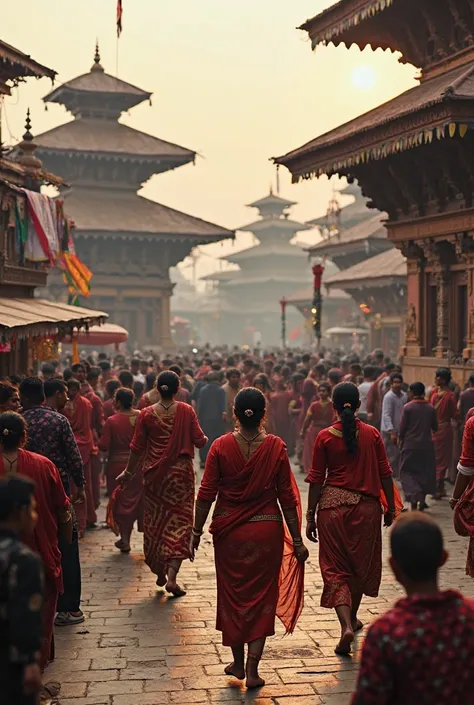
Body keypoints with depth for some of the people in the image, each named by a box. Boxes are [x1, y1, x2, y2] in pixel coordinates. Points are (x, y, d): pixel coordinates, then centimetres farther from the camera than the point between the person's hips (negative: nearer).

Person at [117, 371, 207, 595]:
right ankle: (172, 576, -9)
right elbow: (200, 441, -6)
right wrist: (205, 439, 18)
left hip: (154, 474, 2)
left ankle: (160, 573, 24)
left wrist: (129, 472, 13)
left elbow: (137, 448, 0)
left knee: (154, 521, 16)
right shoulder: (187, 411, -8)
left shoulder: (147, 414, -4)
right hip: (181, 472, -2)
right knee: (179, 522, 3)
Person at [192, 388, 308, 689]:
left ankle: (238, 663, 28)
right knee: (262, 596, 9)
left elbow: (206, 494, -7)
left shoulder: (221, 446, -8)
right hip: (267, 530, -1)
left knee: (233, 594, 16)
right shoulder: (276, 447, -8)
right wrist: (296, 540, 1)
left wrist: (197, 532, 4)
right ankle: (253, 669, 7)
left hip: (229, 530, 1)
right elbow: (287, 497, -5)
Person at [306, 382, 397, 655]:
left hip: (333, 505, -1)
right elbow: (385, 474, 1)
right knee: (361, 564, 20)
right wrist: (391, 507, 12)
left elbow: (317, 479, -3)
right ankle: (352, 617, 35)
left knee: (336, 569, 3)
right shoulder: (372, 434, -2)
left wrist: (311, 516, 4)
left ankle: (347, 626, -14)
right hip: (366, 507, 2)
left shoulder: (325, 437, -5)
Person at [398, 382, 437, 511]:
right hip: (426, 445, 3)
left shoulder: (408, 407, -10)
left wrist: (401, 440, 8)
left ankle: (414, 497, -15)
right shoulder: (430, 408, -1)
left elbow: (402, 427, -8)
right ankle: (422, 502, 16)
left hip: (410, 445, -3)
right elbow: (435, 428, 6)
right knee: (425, 473, 13)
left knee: (408, 472, 6)